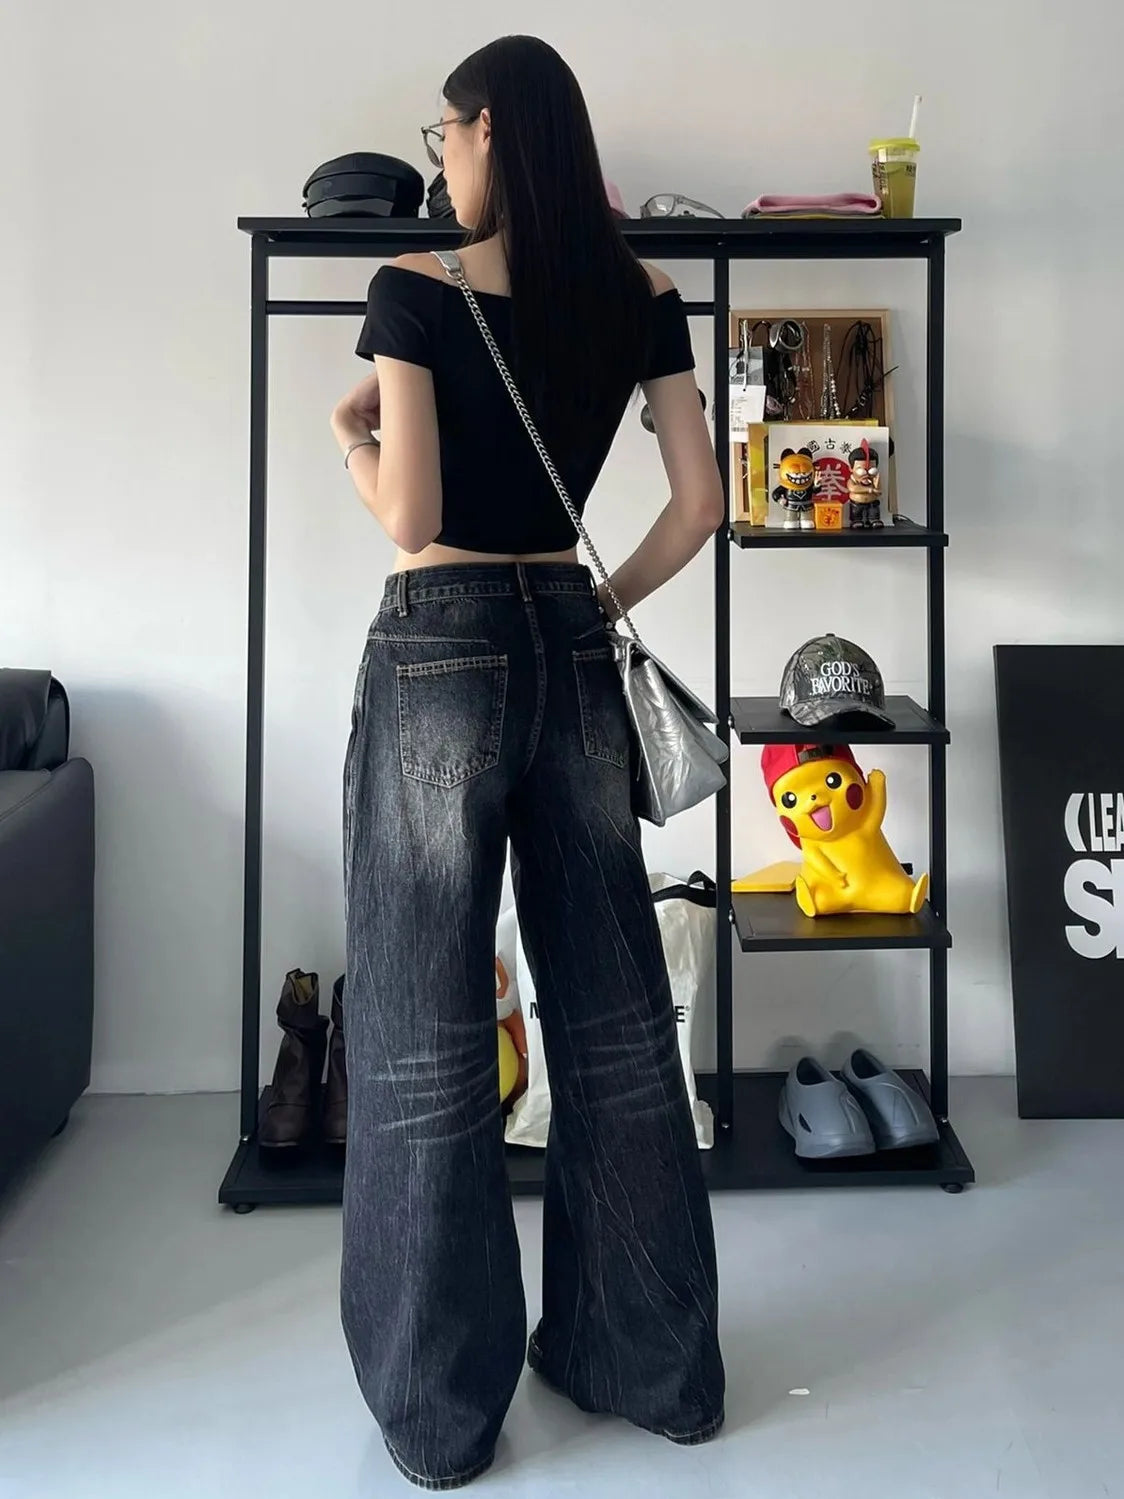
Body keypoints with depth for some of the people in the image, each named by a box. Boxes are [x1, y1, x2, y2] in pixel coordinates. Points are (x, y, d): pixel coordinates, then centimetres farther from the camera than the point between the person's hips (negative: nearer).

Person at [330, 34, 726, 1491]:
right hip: (574, 653, 5)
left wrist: (352, 435, 8)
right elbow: (701, 505, 5)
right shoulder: (643, 297, 7)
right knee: (614, 1006, 12)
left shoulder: (416, 292, -6)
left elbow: (410, 516, -12)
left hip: (442, 656, -4)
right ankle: (656, 1363, 27)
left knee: (425, 1027, 5)